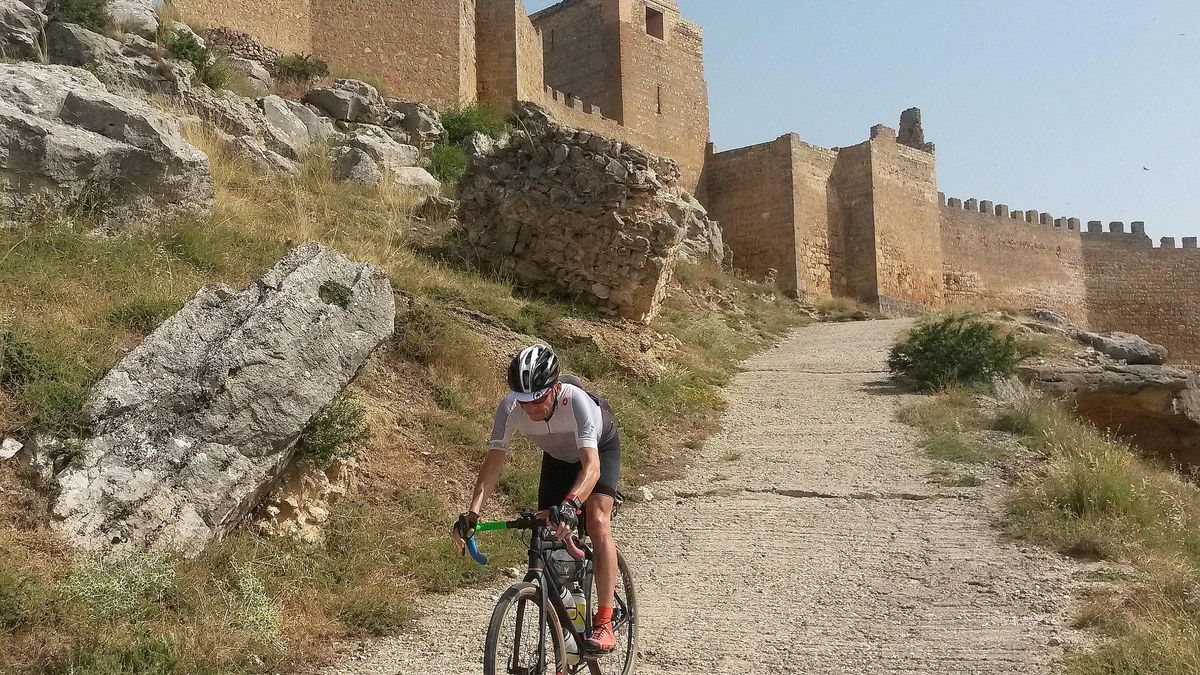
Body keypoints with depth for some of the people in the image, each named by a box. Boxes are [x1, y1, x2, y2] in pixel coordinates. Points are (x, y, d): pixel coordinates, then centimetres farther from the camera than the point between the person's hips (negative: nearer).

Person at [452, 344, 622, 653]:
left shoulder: (575, 400, -43)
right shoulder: (510, 408, -32)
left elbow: (592, 464, -51)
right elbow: (493, 462, -33)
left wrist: (571, 503, -69)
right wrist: (471, 514, -47)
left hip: (600, 448, -4)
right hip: (558, 456, 4)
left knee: (597, 523, -24)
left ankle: (604, 624, -19)